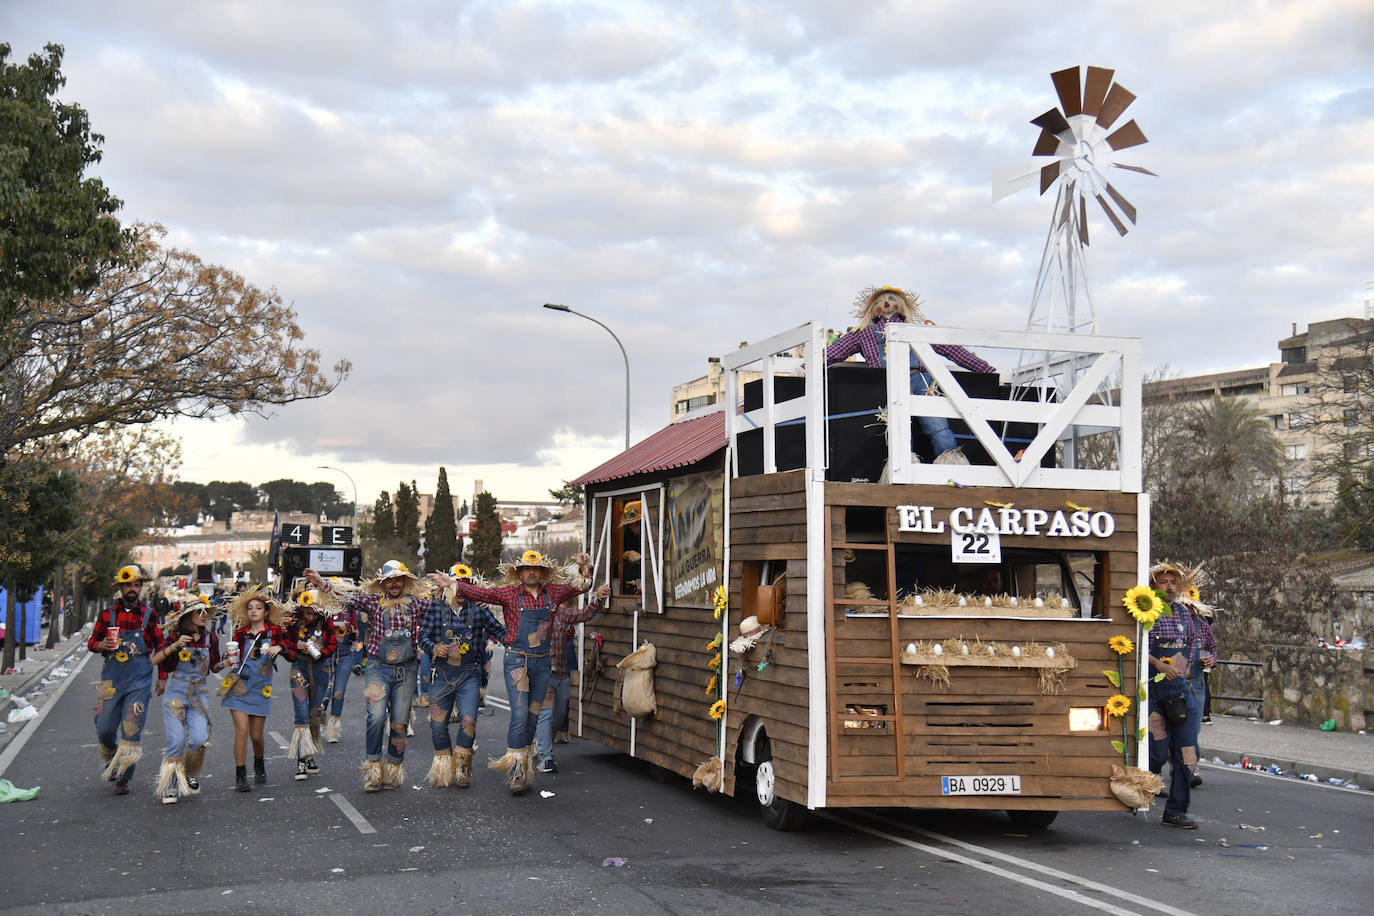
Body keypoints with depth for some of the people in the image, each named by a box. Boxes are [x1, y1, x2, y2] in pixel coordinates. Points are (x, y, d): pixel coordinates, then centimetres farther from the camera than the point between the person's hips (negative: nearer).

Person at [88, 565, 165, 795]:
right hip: (111, 678, 1)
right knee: (105, 728, 2)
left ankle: (123, 778, 3)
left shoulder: (149, 615, 4)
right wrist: (101, 645, -12)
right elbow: (91, 642, 12)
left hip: (139, 680, -1)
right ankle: (111, 759, 33)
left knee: (131, 730, -6)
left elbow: (160, 647, 11)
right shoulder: (107, 614, 5)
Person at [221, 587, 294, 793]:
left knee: (256, 735, 6)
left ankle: (259, 766, 35)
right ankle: (240, 777, -6)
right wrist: (232, 657, -13)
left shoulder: (275, 631, 0)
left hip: (261, 689, 0)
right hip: (239, 687, 0)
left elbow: (293, 656, -6)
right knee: (242, 729, -11)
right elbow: (233, 661, 9)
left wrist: (280, 648, -24)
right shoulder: (241, 633, 3)